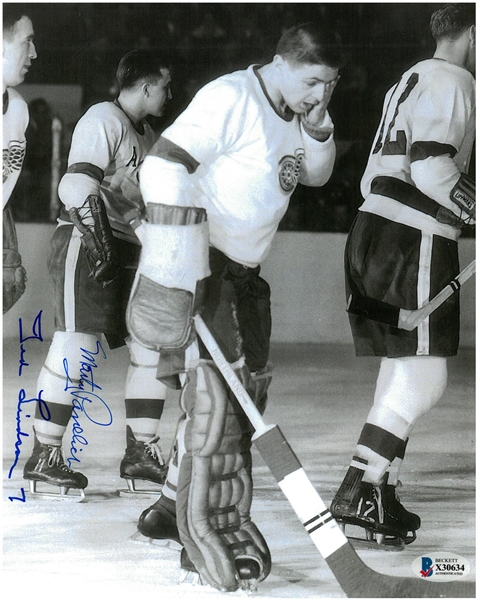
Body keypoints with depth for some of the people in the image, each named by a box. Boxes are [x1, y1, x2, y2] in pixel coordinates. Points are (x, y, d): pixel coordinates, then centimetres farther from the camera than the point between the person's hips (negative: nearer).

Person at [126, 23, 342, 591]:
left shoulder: (293, 112, 10)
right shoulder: (230, 98, -18)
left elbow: (316, 174, 19)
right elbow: (164, 166, -25)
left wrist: (317, 128, -3)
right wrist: (172, 273, -31)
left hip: (242, 267, 10)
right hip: (196, 262, -10)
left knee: (248, 383, 12)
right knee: (215, 387, -16)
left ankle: (175, 506, 25)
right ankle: (208, 534, -15)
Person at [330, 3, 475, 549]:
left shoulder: (412, 80, 24)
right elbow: (431, 167, -20)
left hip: (374, 233, 10)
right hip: (412, 243, -10)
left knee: (402, 376, 13)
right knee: (424, 381, -9)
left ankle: (379, 492, 15)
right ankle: (359, 489, -13)